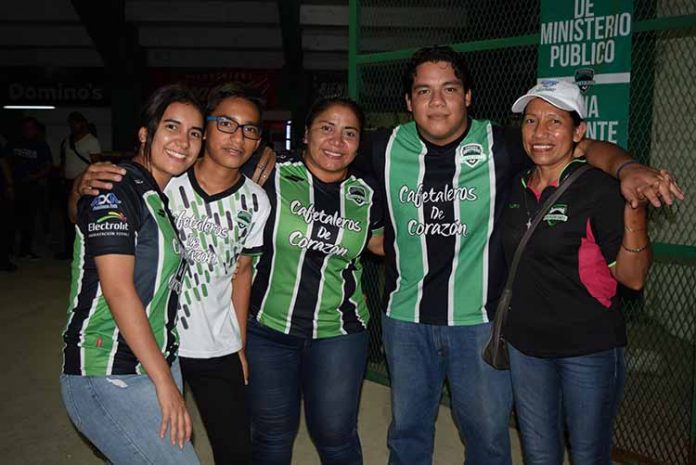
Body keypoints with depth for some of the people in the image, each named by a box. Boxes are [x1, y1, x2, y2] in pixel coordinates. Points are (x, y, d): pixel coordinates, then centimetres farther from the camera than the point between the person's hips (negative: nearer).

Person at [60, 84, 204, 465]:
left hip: (157, 364, 8)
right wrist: (165, 381, -18)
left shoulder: (160, 198, 13)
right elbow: (118, 290, -20)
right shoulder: (114, 189, -13)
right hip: (108, 380, -8)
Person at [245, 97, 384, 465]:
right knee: (272, 435, 15)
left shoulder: (365, 195, 1)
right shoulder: (273, 177, -8)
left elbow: (380, 244, 16)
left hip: (338, 332, 1)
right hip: (268, 328, -1)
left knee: (335, 435, 10)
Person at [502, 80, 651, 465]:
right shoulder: (515, 187, 2)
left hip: (588, 347, -4)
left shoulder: (599, 188, -14)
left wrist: (634, 211, -29)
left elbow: (632, 278, -17)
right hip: (524, 344, 5)